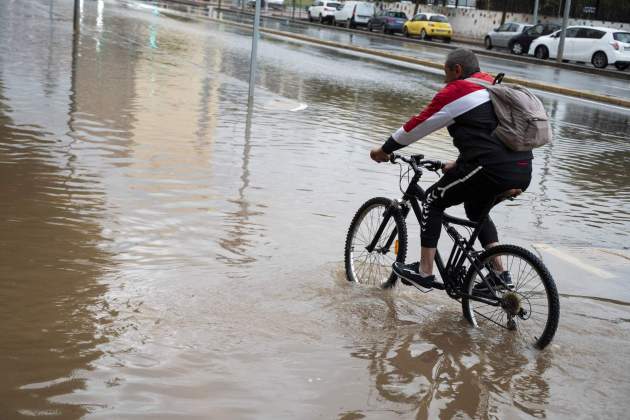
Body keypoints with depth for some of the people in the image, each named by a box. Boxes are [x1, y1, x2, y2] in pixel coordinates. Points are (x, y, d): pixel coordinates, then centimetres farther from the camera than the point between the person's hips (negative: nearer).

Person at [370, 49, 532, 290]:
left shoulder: (457, 91, 0)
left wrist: (384, 150, 15)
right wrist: (458, 165, 39)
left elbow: (417, 126, 3)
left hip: (491, 170, -8)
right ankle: (500, 274, 25)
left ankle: (424, 272, 8)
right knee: (477, 211, 31)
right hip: (523, 171, 9)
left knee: (434, 200, 9)